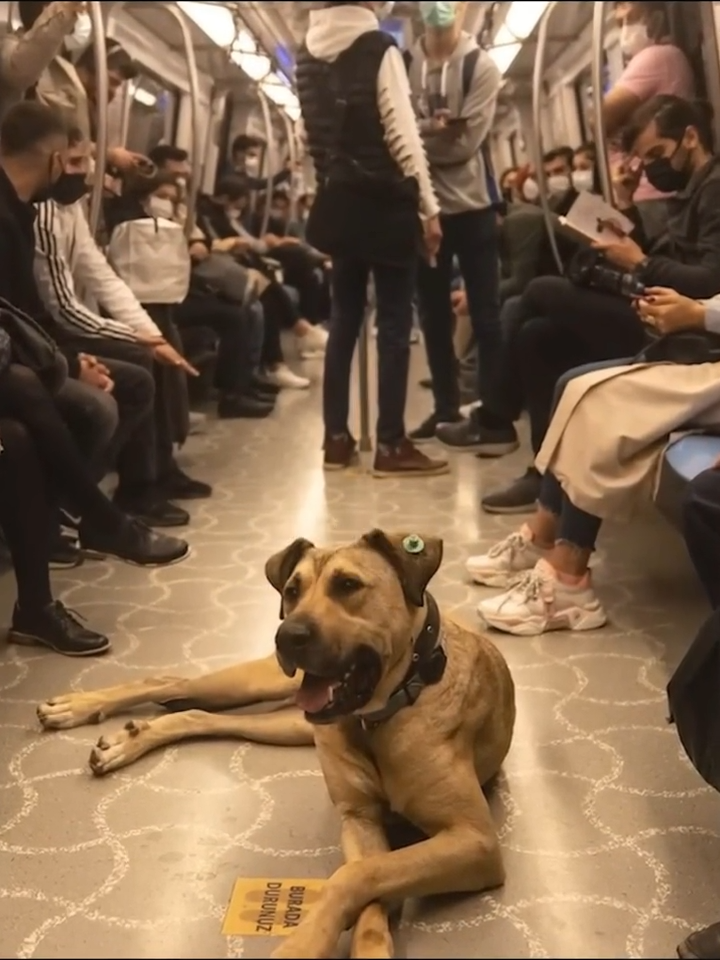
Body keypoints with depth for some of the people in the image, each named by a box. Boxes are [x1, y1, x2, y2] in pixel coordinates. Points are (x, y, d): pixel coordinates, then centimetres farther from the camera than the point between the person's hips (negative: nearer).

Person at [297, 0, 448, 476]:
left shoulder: (309, 55, 11)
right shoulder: (378, 47, -8)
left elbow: (315, 134, 13)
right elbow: (402, 133, -12)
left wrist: (333, 184, 17)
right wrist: (429, 205, -8)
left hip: (339, 200, 7)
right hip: (384, 199, -7)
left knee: (345, 318, 10)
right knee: (394, 322, -3)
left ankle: (337, 439, 11)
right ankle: (391, 445, -2)